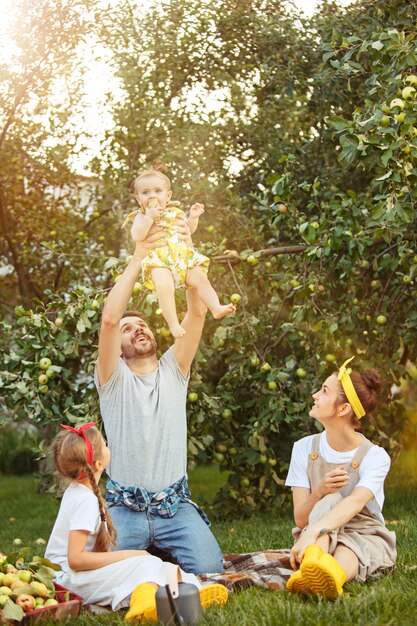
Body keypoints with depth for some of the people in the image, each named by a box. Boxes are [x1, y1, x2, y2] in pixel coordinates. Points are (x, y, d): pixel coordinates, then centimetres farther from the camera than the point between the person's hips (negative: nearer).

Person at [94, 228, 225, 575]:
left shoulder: (173, 370, 7)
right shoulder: (113, 378, -1)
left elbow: (198, 313, -7)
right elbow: (109, 319, -19)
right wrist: (137, 261, -21)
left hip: (175, 506, 2)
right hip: (125, 508, -2)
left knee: (209, 568, -18)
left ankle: (161, 548, 15)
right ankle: (146, 547, 13)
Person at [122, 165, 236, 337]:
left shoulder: (175, 212, 20)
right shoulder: (141, 216, 6)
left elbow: (189, 230, 33)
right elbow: (137, 236, -13)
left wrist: (193, 217, 14)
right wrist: (149, 217, -19)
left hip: (183, 257, 5)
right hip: (159, 261, -5)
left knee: (200, 278, -12)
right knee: (164, 287, -29)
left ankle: (216, 308, -8)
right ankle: (173, 324, -30)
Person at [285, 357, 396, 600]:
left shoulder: (375, 457, -12)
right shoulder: (305, 448, -1)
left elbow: (355, 502, -34)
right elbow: (300, 519, -6)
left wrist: (312, 532, -52)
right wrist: (319, 492, -29)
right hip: (320, 537, 2)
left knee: (346, 553, -38)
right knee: (330, 499, -30)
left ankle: (334, 576, -75)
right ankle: (314, 562, -62)